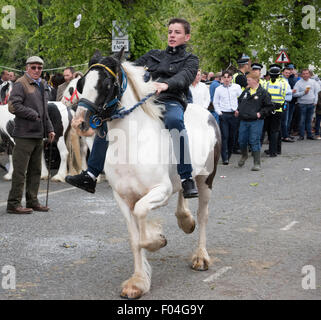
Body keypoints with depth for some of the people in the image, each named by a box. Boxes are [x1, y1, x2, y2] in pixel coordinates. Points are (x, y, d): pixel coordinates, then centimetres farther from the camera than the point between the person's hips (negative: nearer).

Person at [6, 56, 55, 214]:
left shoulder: (41, 85, 19)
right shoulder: (20, 84, -7)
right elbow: (13, 106, -18)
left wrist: (49, 129, 17)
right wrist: (33, 115, -15)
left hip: (38, 135, 9)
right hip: (24, 134, -8)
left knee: (35, 170, 13)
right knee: (20, 170, -6)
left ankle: (32, 201, 21)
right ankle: (13, 203, -1)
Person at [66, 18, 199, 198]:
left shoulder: (190, 60, 14)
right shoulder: (153, 55, 29)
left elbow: (184, 77, -8)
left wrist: (165, 85, -30)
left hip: (171, 101, -5)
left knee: (174, 120, -41)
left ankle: (187, 179, -37)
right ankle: (91, 176, -9)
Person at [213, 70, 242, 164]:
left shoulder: (237, 87, 7)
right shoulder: (218, 89, 8)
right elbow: (215, 103, 12)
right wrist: (219, 112, -1)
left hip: (234, 114, 1)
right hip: (223, 115, -1)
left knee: (232, 137, 4)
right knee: (224, 136, -8)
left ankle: (228, 155, 17)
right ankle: (225, 158, -9)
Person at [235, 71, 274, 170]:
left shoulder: (263, 93, -7)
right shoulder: (246, 91, 10)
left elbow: (270, 106, -5)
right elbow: (240, 101, 27)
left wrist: (260, 113, -12)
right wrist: (238, 110, 11)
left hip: (256, 121, -6)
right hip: (243, 121, 6)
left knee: (254, 142, -6)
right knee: (242, 140, 11)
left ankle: (257, 163, 2)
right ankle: (244, 155, 39)